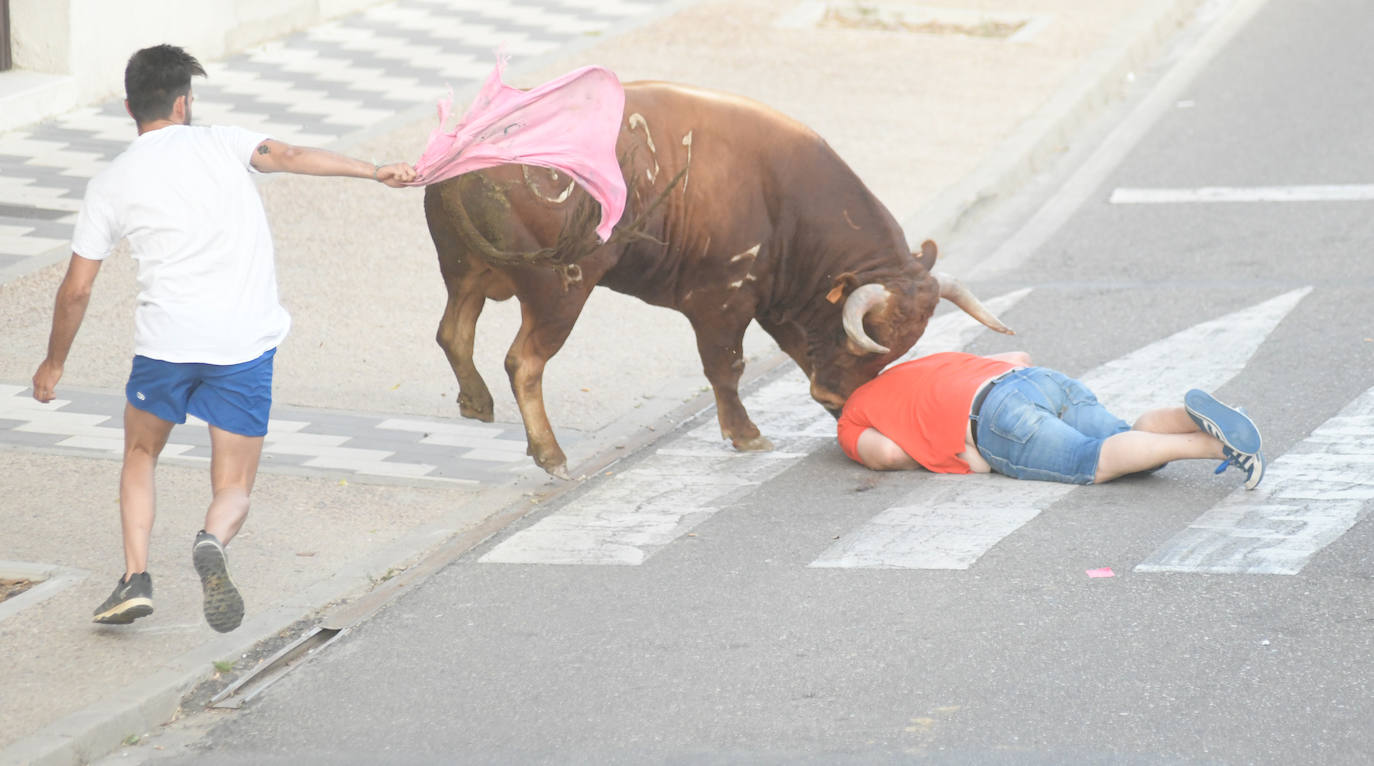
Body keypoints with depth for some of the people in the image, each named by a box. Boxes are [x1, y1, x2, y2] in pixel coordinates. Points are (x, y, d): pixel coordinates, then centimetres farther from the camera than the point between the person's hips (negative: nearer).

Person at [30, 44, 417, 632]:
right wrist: (374, 172, -20)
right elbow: (287, 156, -12)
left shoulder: (111, 184, 9)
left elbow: (76, 290, 11)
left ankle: (135, 576, 8)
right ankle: (213, 541, -26)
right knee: (233, 490, 9)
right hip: (245, 346, 0)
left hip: (165, 341, 0)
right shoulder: (221, 144, 8)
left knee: (140, 456, 27)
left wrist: (53, 364, 24)